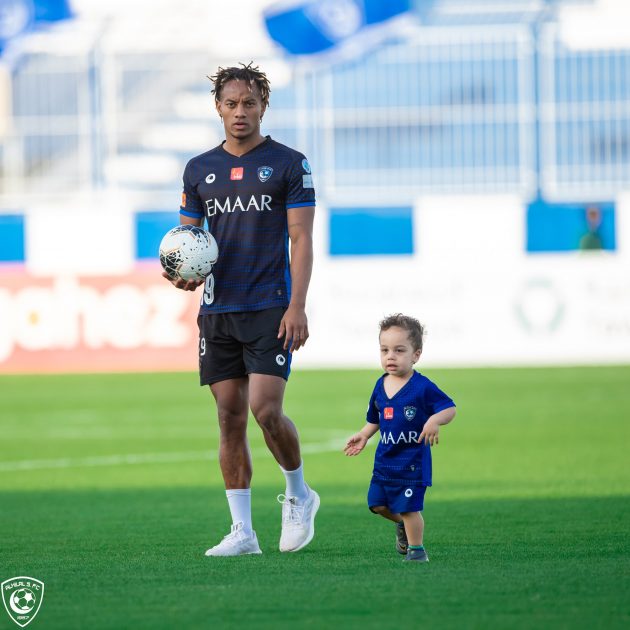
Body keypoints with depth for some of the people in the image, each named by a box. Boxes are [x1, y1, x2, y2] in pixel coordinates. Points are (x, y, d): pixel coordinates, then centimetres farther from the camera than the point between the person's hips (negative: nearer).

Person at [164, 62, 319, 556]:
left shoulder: (288, 164, 0)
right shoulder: (199, 170, 11)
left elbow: (301, 239, -4)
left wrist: (297, 306, -14)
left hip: (271, 308, -4)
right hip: (218, 309, 4)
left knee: (266, 409, -15)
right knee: (230, 417, 2)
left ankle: (299, 495, 11)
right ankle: (242, 531, 6)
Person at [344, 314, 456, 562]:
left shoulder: (422, 387, -13)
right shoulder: (381, 386, 6)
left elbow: (450, 408, -12)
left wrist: (435, 421, -30)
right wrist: (363, 436, 8)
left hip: (412, 460, -6)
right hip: (385, 458, 6)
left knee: (408, 508, -5)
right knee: (377, 503, 7)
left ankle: (417, 549, 10)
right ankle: (402, 524, 35)